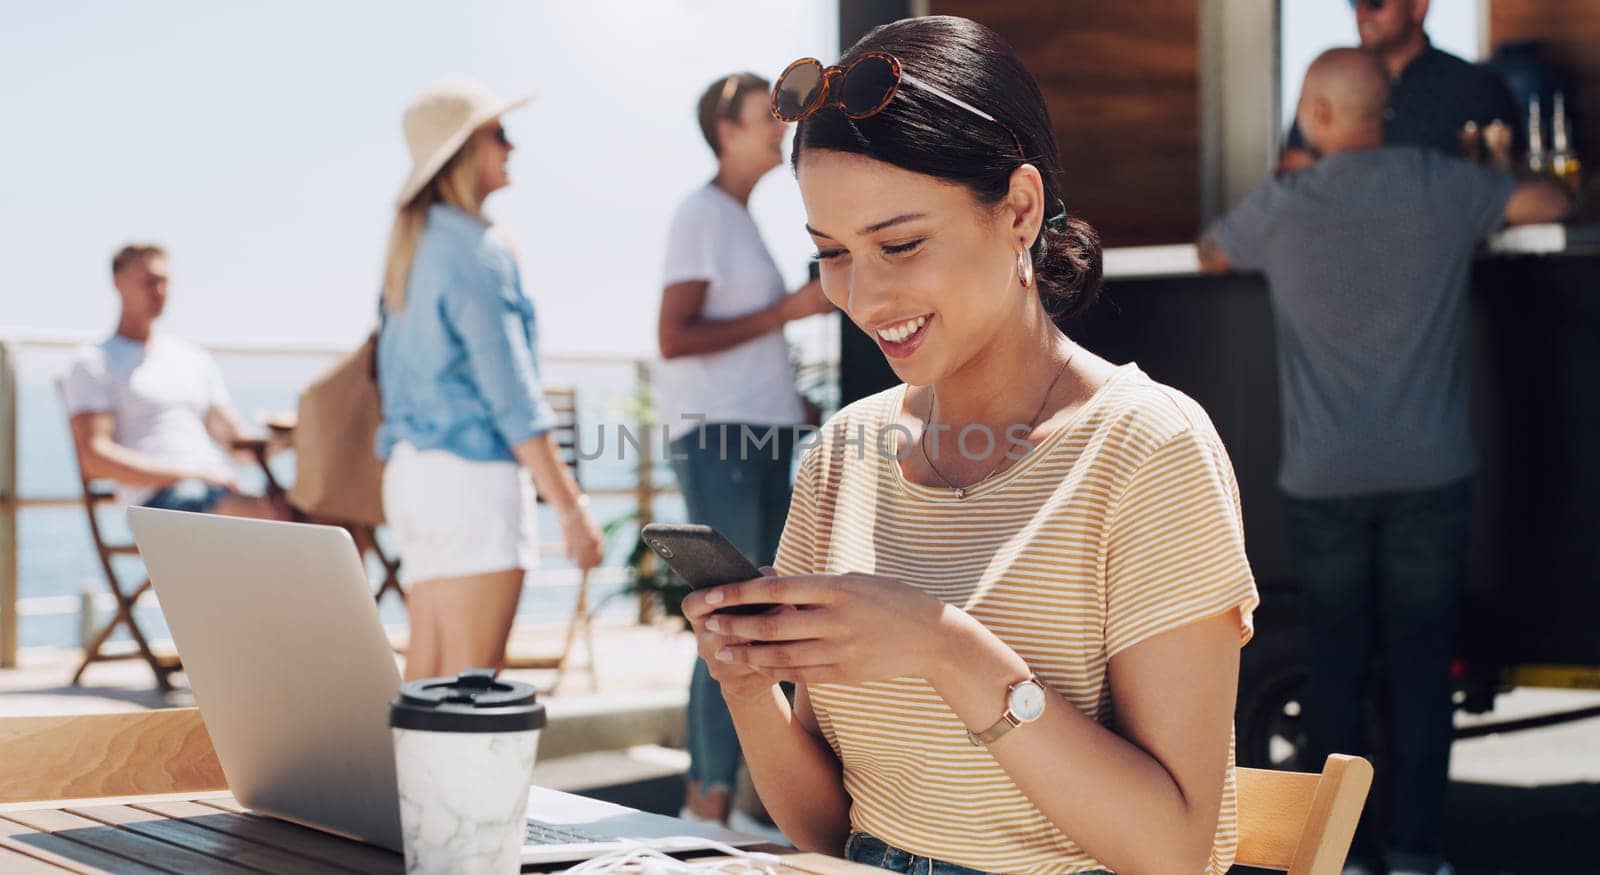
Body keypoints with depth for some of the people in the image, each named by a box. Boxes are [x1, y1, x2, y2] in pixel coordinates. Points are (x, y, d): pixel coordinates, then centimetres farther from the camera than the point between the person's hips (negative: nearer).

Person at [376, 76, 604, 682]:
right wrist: (571, 507, -13)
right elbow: (512, 396, -15)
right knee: (470, 681, -7)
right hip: (473, 474, -9)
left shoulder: (413, 245, 14)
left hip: (412, 469, 9)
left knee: (426, 674, 10)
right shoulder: (476, 250, -12)